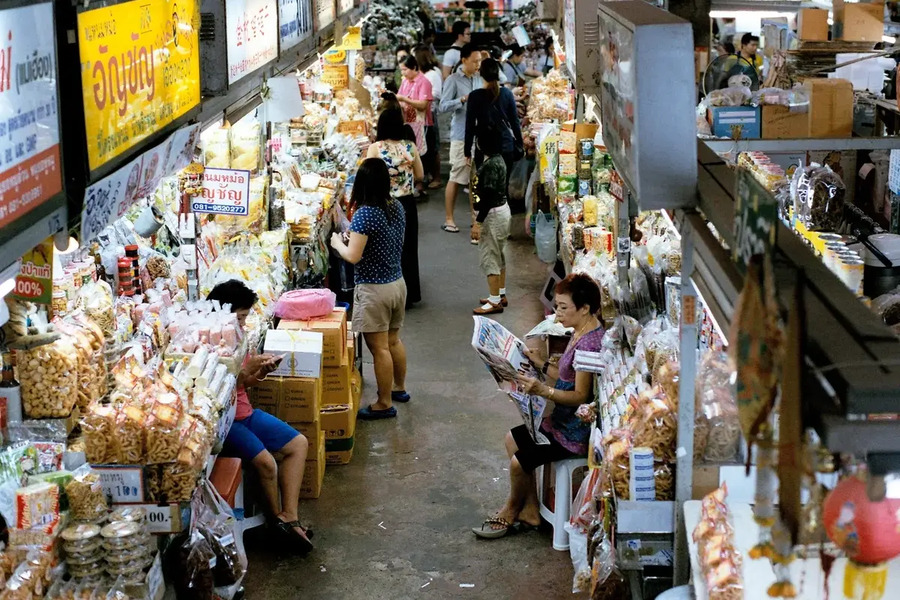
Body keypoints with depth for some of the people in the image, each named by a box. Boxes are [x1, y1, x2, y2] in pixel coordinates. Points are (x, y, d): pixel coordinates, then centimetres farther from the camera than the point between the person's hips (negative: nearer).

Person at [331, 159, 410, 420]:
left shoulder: (364, 214, -21)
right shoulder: (397, 208, 2)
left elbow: (353, 256, -22)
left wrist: (337, 243, -2)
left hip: (374, 289, -8)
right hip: (398, 283, 8)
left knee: (379, 348, 1)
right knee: (393, 341, 23)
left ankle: (384, 404, 8)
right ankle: (399, 388, 38)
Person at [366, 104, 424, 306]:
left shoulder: (376, 148, -14)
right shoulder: (410, 147, -5)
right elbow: (420, 176, 3)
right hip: (407, 203, 3)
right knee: (407, 248, 15)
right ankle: (408, 295, 24)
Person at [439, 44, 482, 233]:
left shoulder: (479, 79, 12)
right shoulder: (453, 80, -5)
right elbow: (443, 106, -10)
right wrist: (462, 100, -22)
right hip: (462, 135, -5)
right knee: (456, 178, -2)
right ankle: (449, 219, 5)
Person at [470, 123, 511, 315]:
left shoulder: (490, 165, -23)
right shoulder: (498, 159, 6)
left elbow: (488, 196, -25)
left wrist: (478, 222, -23)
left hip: (492, 214, -10)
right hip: (502, 209, 10)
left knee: (490, 258, -3)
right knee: (499, 256, 19)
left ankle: (495, 301, 2)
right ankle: (501, 295, 29)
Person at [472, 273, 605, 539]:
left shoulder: (589, 343, -26)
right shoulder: (580, 334, 6)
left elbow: (580, 395, -26)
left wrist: (543, 391, -37)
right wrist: (541, 364, 10)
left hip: (577, 432, -11)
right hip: (564, 420, 11)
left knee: (519, 461, -11)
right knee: (513, 439, 16)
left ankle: (510, 512, 19)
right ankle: (530, 513, 18)